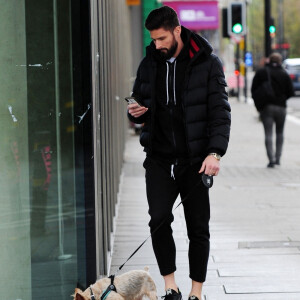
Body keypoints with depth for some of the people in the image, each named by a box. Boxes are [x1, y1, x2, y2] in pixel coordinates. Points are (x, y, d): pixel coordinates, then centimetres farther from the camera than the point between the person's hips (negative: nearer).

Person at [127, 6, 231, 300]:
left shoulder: (207, 63, -3)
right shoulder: (149, 64, 8)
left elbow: (220, 111, -6)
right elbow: (141, 101, 21)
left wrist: (215, 152, -17)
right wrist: (136, 113, -4)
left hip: (195, 160, -3)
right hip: (159, 159, 3)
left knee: (198, 227, 3)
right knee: (159, 220, -9)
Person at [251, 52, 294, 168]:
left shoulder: (261, 72, 2)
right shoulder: (284, 74, 1)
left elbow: (254, 90, 1)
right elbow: (291, 93, -1)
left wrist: (258, 106, 9)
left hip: (266, 107, -1)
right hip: (281, 107, 1)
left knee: (268, 134, -3)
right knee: (280, 133, 16)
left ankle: (271, 159, -14)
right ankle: (278, 158, 13)